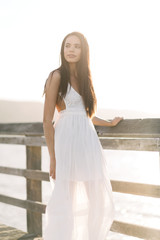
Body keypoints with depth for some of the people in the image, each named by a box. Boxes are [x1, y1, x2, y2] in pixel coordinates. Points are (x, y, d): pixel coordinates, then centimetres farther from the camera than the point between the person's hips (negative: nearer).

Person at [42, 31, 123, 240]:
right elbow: (47, 120, -8)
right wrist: (52, 158, -11)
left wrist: (110, 123, 33)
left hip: (89, 141, 7)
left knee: (100, 203, 9)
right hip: (67, 141, -7)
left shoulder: (85, 78, 15)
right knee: (64, 203, -3)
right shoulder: (57, 76, -4)